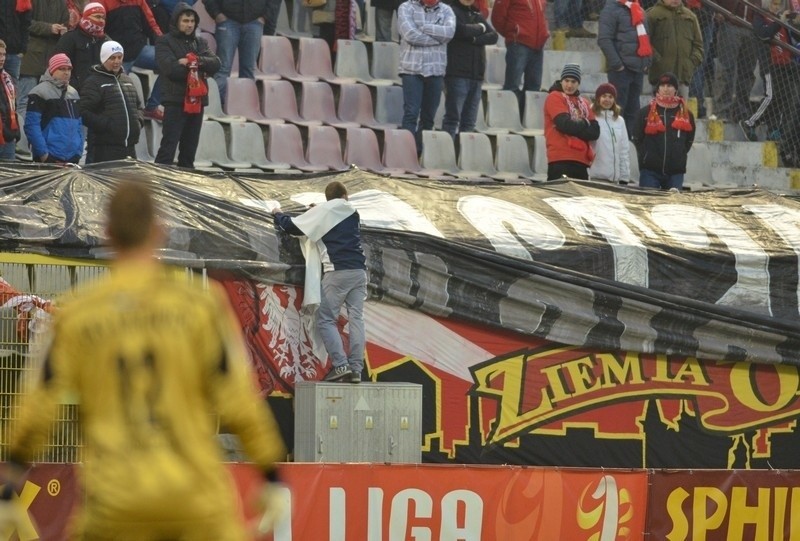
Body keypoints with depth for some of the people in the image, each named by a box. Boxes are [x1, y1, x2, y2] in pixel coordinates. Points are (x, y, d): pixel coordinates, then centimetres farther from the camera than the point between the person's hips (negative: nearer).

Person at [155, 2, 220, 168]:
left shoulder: (200, 42, 17)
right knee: (168, 147, -12)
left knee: (190, 148, 11)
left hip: (197, 101, 6)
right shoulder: (165, 42, 0)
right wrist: (198, 66, -9)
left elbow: (215, 64, 2)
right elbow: (169, 68, -15)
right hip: (175, 101, -6)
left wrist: (194, 61, -14)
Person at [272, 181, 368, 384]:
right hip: (359, 271, 5)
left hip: (338, 272, -5)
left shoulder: (323, 212, 3)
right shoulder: (352, 213, 19)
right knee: (356, 318, 3)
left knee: (326, 319, 0)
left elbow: (293, 227, 6)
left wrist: (278, 215, 25)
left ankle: (340, 365, -13)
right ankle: (356, 369, -4)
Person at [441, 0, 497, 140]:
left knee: (469, 122, 4)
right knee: (453, 117, -11)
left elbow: (493, 36, 6)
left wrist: (474, 39, -10)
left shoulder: (477, 15, 19)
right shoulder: (453, 12, 2)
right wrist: (480, 28, 1)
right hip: (457, 73, -6)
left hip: (476, 75, 6)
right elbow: (461, 30, -17)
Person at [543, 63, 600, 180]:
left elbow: (595, 132, 9)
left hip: (581, 161, 6)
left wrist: (574, 127, -6)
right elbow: (564, 124, -11)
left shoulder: (584, 103, 21)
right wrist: (584, 124, 4)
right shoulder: (555, 98, 3)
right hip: (561, 160, -6)